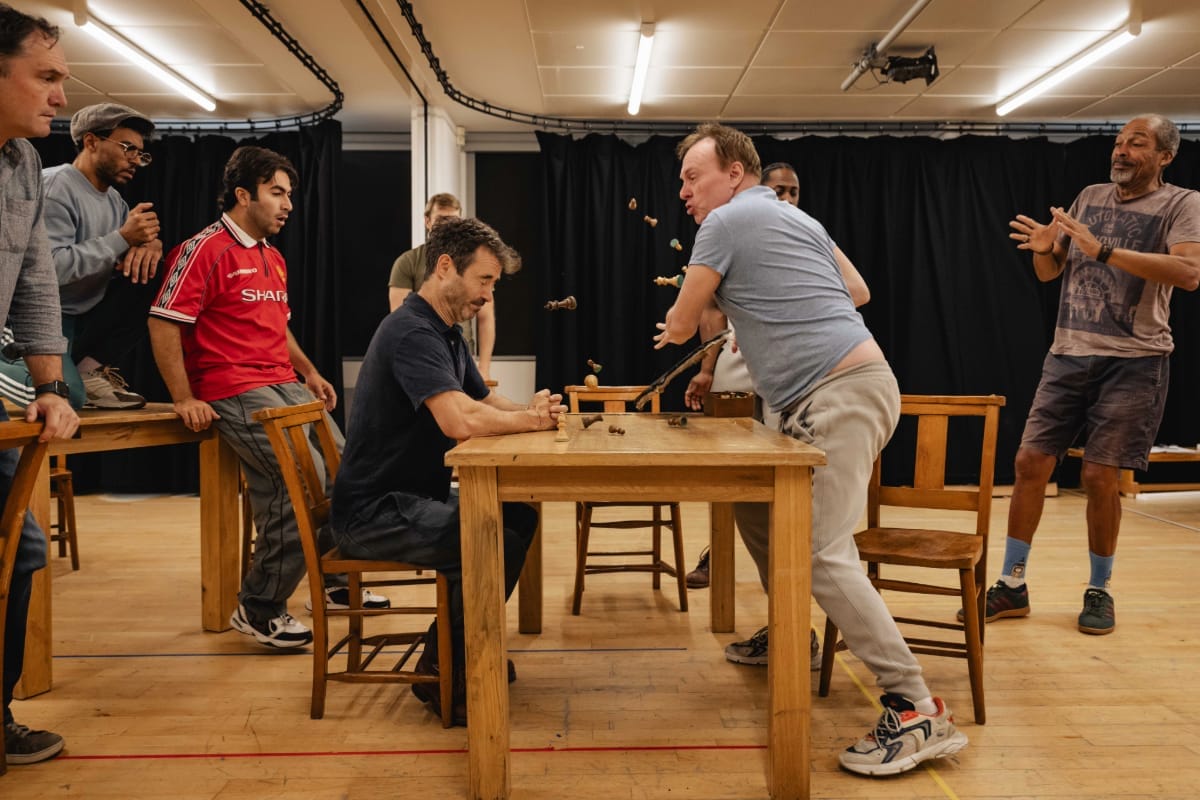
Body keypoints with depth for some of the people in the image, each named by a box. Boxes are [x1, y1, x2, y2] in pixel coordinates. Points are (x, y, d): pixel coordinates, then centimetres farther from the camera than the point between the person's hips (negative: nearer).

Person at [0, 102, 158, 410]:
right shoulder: (54, 187, -15)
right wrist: (123, 239, -24)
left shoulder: (114, 199, 11)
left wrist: (149, 243, -13)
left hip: (83, 317, 8)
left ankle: (89, 368, -4)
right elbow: (50, 268, -26)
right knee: (67, 394, -31)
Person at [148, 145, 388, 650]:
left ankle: (338, 582, 24)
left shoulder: (273, 258, 19)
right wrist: (185, 400, -18)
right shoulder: (206, 250, -8)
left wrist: (309, 372, 15)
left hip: (286, 387, 9)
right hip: (236, 392, -9)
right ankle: (259, 610, -7)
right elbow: (163, 323, -14)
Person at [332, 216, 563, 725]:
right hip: (373, 511, -11)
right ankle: (441, 673, -4)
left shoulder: (448, 333, 14)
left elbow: (484, 402, 17)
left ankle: (467, 646, 18)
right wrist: (530, 420, -16)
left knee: (521, 516, 9)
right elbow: (461, 420, -34)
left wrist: (530, 411, -6)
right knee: (498, 546, -24)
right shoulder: (412, 332, -21)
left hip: (415, 496, 11)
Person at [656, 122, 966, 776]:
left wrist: (681, 327, 29)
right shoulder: (799, 220, 23)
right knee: (754, 506, 19)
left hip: (841, 394, -10)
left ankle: (917, 711, -15)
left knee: (822, 553, -17)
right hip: (831, 395, 10)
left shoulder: (727, 221, -3)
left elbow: (681, 323, 2)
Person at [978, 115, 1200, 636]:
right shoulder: (1090, 197, 12)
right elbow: (1050, 272, 16)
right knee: (1030, 462, 0)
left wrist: (1105, 250, -26)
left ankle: (1099, 592, 17)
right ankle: (1012, 586, 10)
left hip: (1133, 361, -4)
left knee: (1099, 476, -3)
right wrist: (1044, 249, -7)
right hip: (1068, 355, 4)